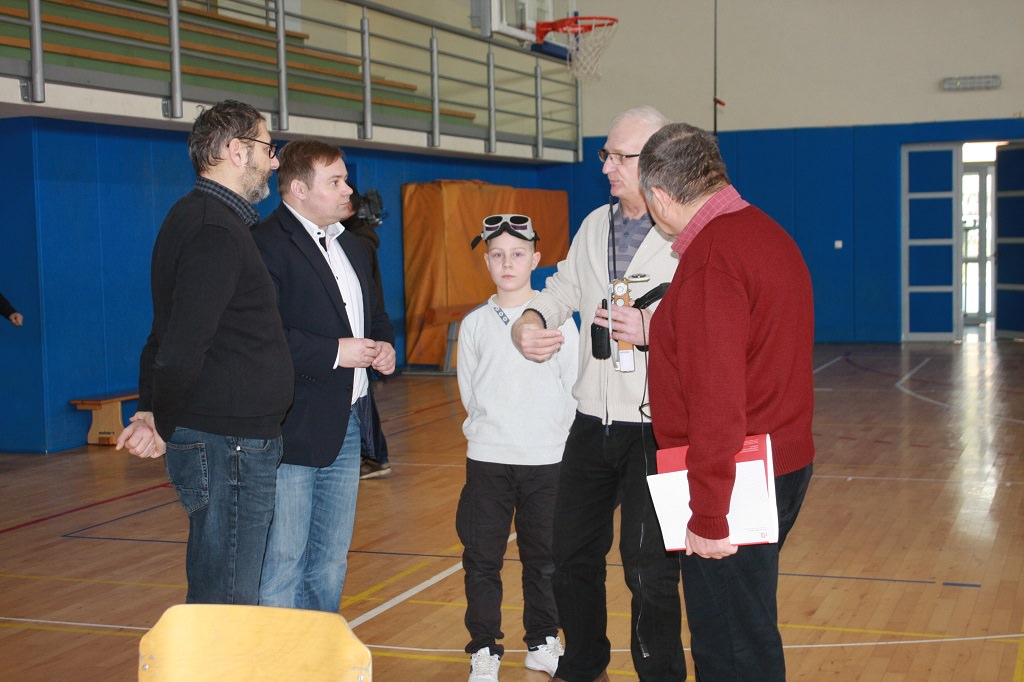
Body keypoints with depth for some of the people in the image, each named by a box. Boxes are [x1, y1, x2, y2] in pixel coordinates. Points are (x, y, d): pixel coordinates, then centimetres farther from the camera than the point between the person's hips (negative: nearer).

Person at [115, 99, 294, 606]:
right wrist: (163, 425, -9)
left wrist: (154, 411, 9)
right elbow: (182, 348, -23)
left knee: (217, 597, 17)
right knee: (226, 604, -4)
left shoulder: (199, 219, 17)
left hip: (238, 444, 10)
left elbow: (168, 332, 19)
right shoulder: (215, 230, -16)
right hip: (227, 446, -10)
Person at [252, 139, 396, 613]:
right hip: (291, 431, -9)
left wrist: (385, 345, 8)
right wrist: (333, 352, -20)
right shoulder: (266, 244, -13)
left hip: (345, 427, 9)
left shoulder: (351, 248, 17)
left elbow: (374, 315, 29)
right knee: (282, 566, -3)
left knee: (331, 562, 17)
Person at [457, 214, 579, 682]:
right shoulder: (474, 324, 3)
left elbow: (574, 389, 0)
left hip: (546, 460, -1)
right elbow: (469, 393, 7)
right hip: (486, 460, 1)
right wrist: (490, 429, 2)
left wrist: (550, 434, -1)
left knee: (544, 556, 9)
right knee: (481, 558, 4)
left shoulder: (557, 318, -1)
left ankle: (542, 643, 25)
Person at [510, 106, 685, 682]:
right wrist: (530, 321, 1)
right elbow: (565, 288, 21)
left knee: (648, 567, -2)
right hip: (593, 422, 7)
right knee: (573, 553, 18)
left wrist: (653, 330, -31)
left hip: (656, 428, -7)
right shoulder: (595, 225, 11)